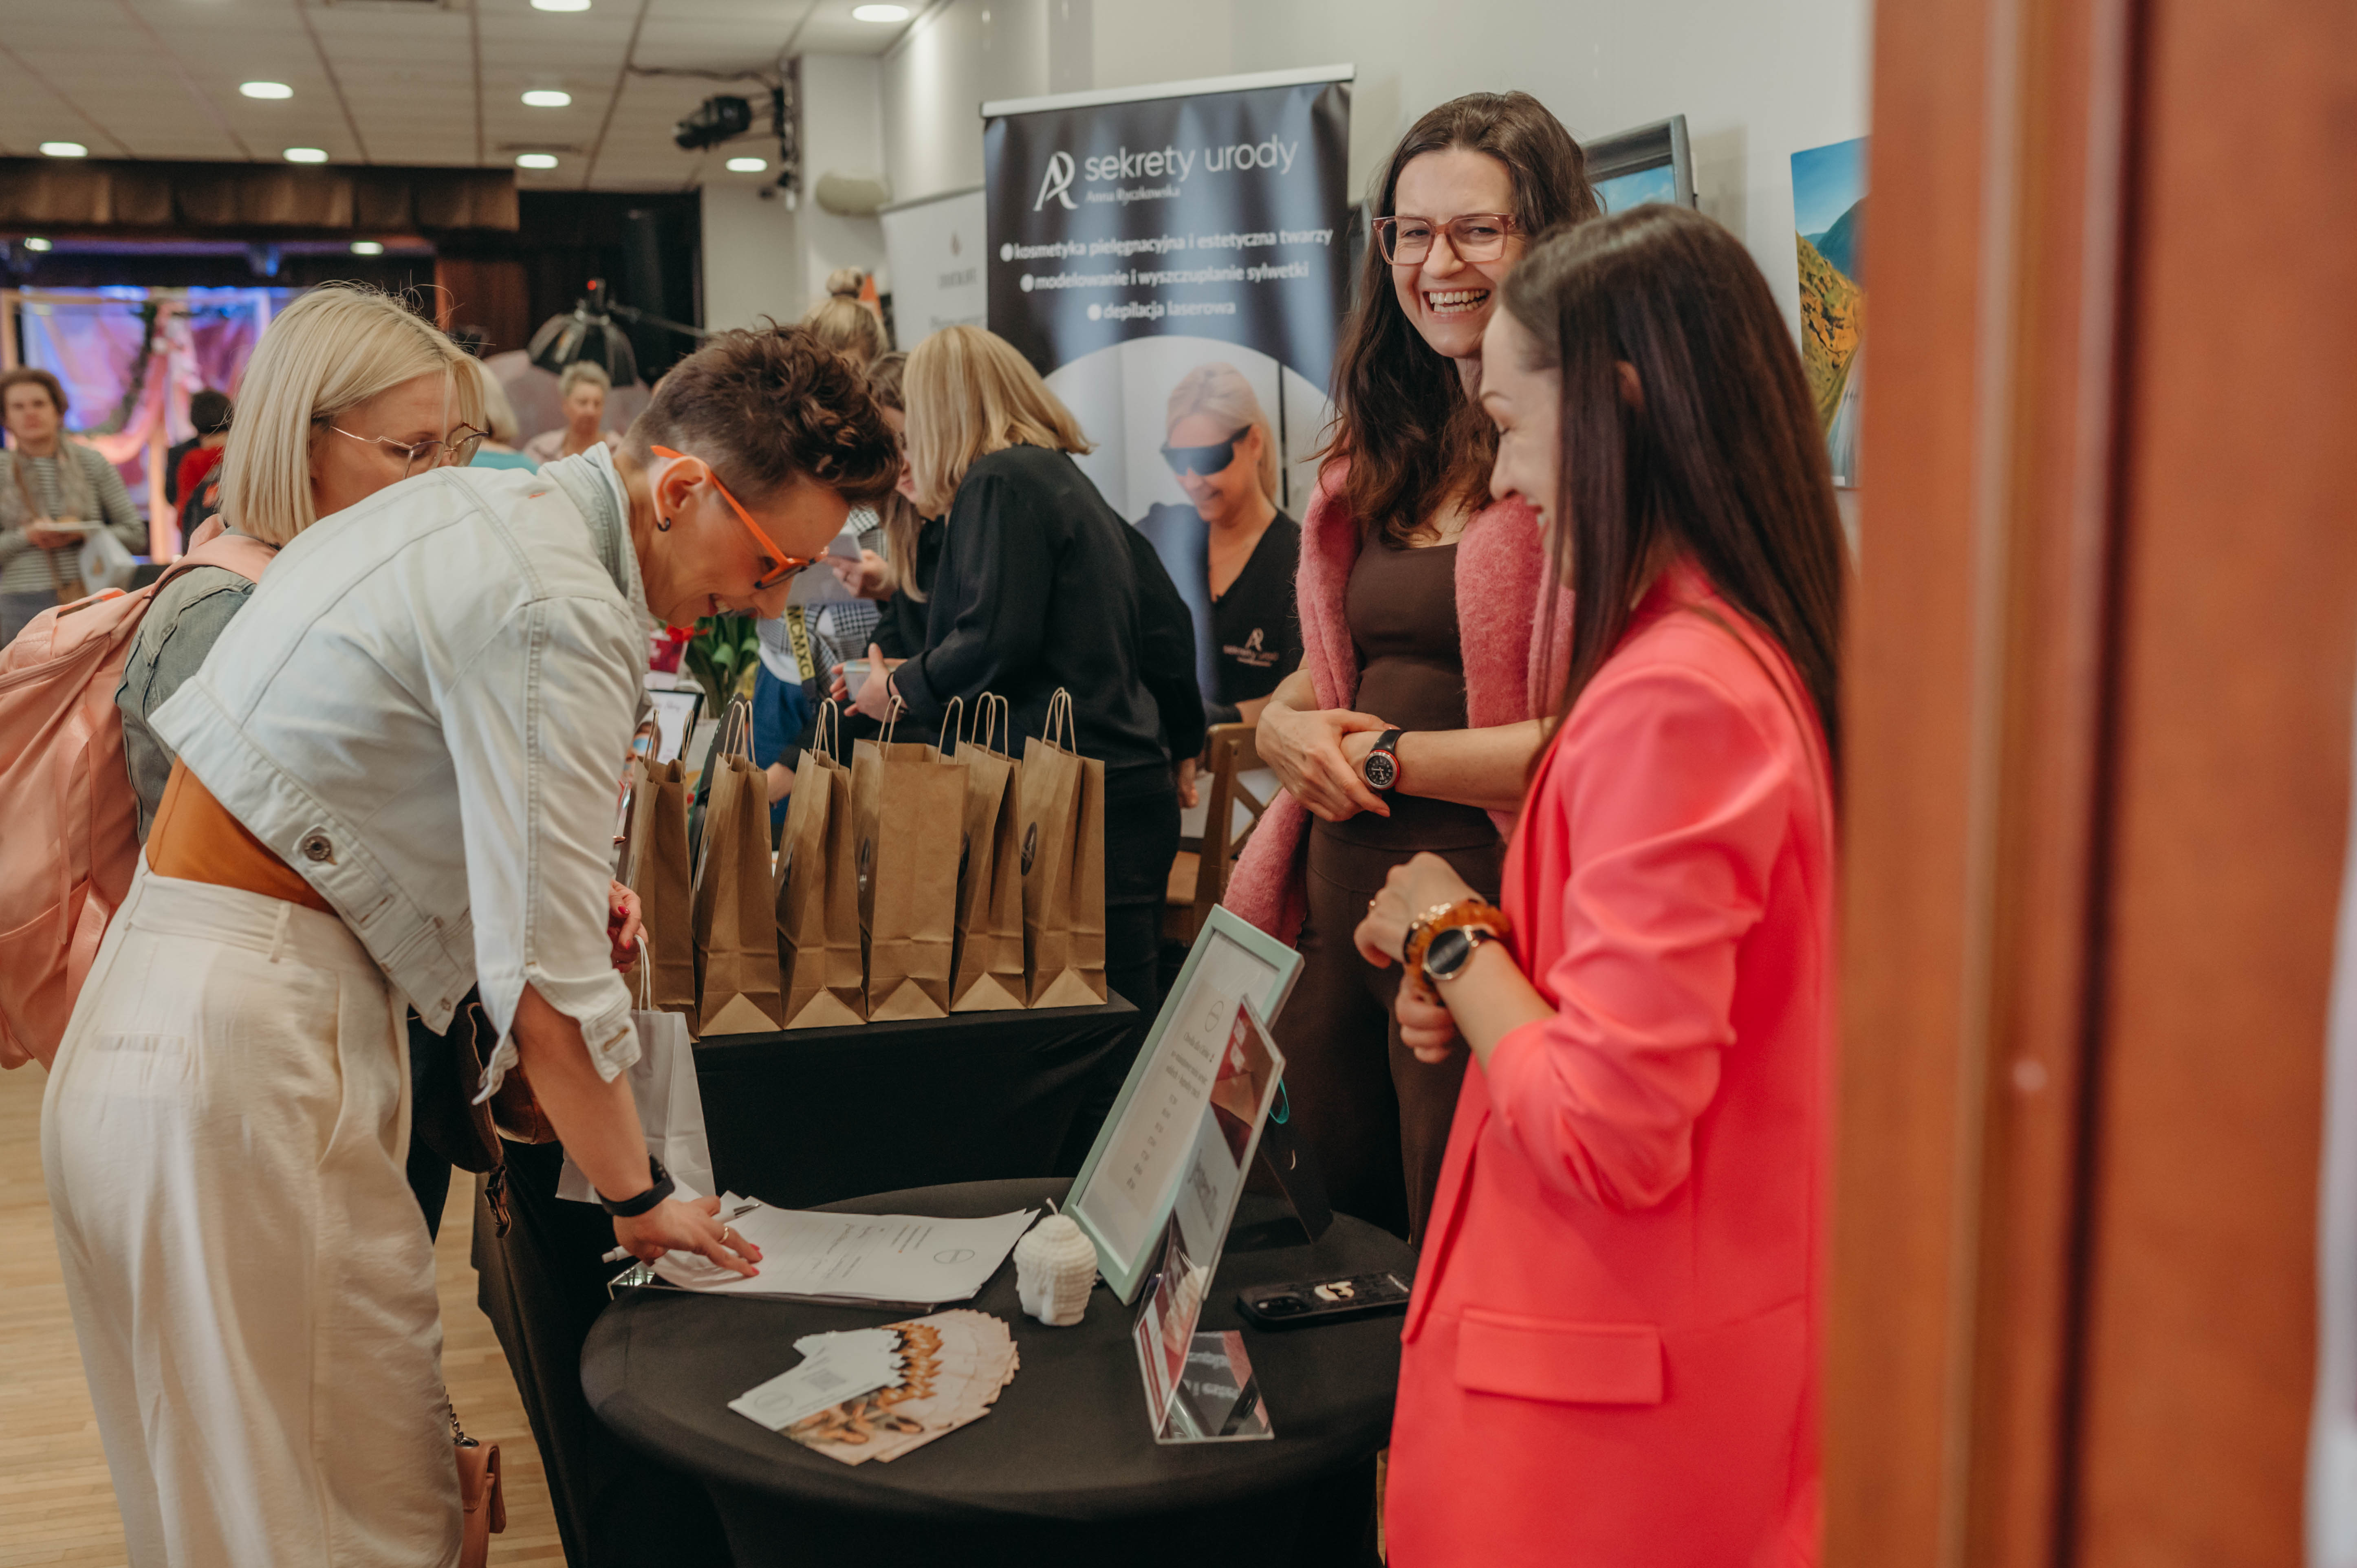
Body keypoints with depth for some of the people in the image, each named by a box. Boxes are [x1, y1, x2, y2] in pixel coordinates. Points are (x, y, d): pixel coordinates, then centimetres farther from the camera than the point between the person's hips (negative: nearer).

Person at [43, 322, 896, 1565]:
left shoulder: (485, 509, 11)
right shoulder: (558, 612, -20)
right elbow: (545, 976, -20)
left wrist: (556, 875, 13)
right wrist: (638, 1195, -7)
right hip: (242, 1060, -10)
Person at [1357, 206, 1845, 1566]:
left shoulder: (1672, 696, -24)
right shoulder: (1769, 652, 4)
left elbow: (1609, 1135, -25)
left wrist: (1451, 942, -11)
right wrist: (1487, 988, 2)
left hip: (1609, 1393, -8)